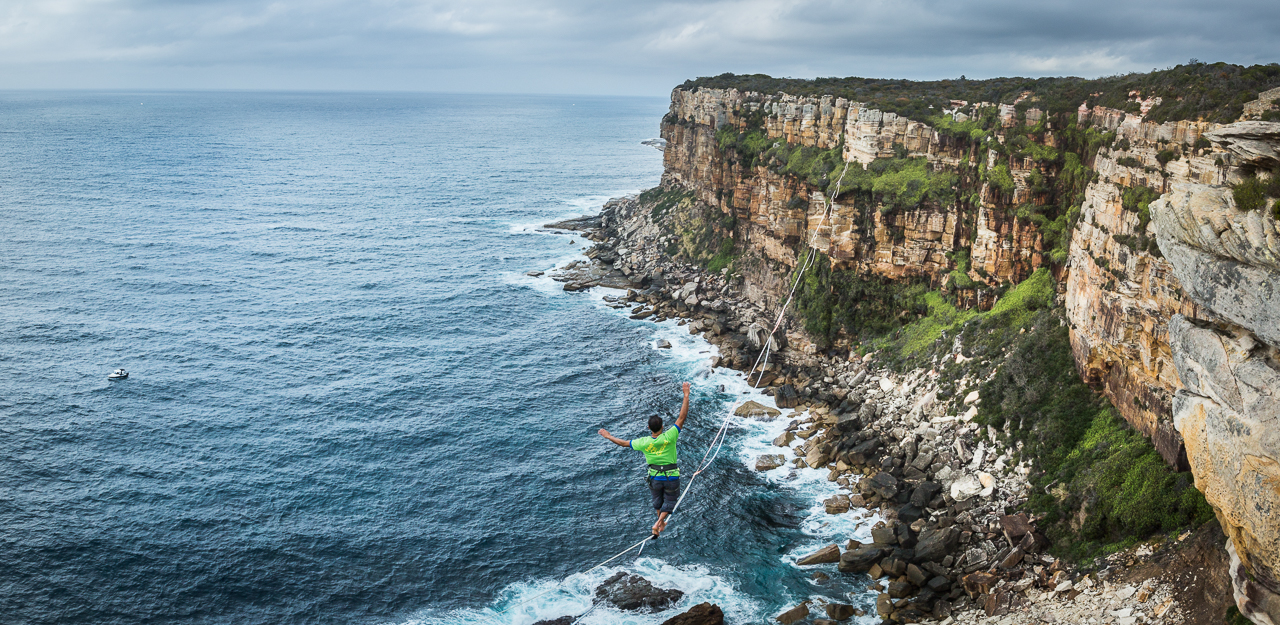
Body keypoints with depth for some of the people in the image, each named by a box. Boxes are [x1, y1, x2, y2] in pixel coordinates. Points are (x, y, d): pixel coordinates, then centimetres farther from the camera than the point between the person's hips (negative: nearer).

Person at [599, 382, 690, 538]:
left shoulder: (644, 443, -18)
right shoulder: (669, 437, -26)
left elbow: (623, 443, -3)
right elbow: (682, 417, -28)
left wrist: (608, 436, 13)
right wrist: (686, 395, -27)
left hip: (655, 477, 2)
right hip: (671, 478, -2)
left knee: (657, 501, 27)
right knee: (670, 501, 17)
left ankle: (661, 523, 42)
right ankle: (658, 524, 3)